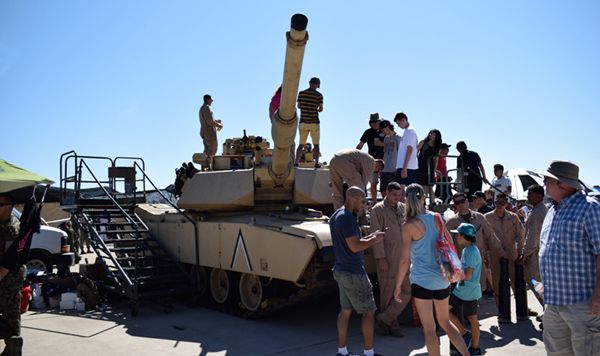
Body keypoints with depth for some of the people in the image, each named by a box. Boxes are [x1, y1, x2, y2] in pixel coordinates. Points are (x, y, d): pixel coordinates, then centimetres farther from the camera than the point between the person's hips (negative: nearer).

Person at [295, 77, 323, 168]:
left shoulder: (301, 93, 1)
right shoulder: (319, 95, -5)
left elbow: (299, 106, 11)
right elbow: (321, 109, -3)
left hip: (303, 122, 2)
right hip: (314, 122, -2)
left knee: (301, 144, 11)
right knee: (316, 145, 8)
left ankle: (296, 162, -1)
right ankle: (316, 163, -2)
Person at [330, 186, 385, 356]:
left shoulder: (336, 216, 11)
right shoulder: (347, 217, -20)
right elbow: (354, 247, -24)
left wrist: (369, 236, 12)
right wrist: (374, 240, -10)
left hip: (341, 270, 9)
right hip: (353, 273, -9)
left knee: (345, 310, 14)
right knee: (368, 311, 3)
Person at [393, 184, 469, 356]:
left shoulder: (409, 225, -11)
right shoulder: (437, 217, 2)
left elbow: (405, 260, -10)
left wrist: (398, 285, -2)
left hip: (422, 280, -5)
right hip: (442, 279, 5)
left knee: (429, 328, 5)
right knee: (445, 322, 23)